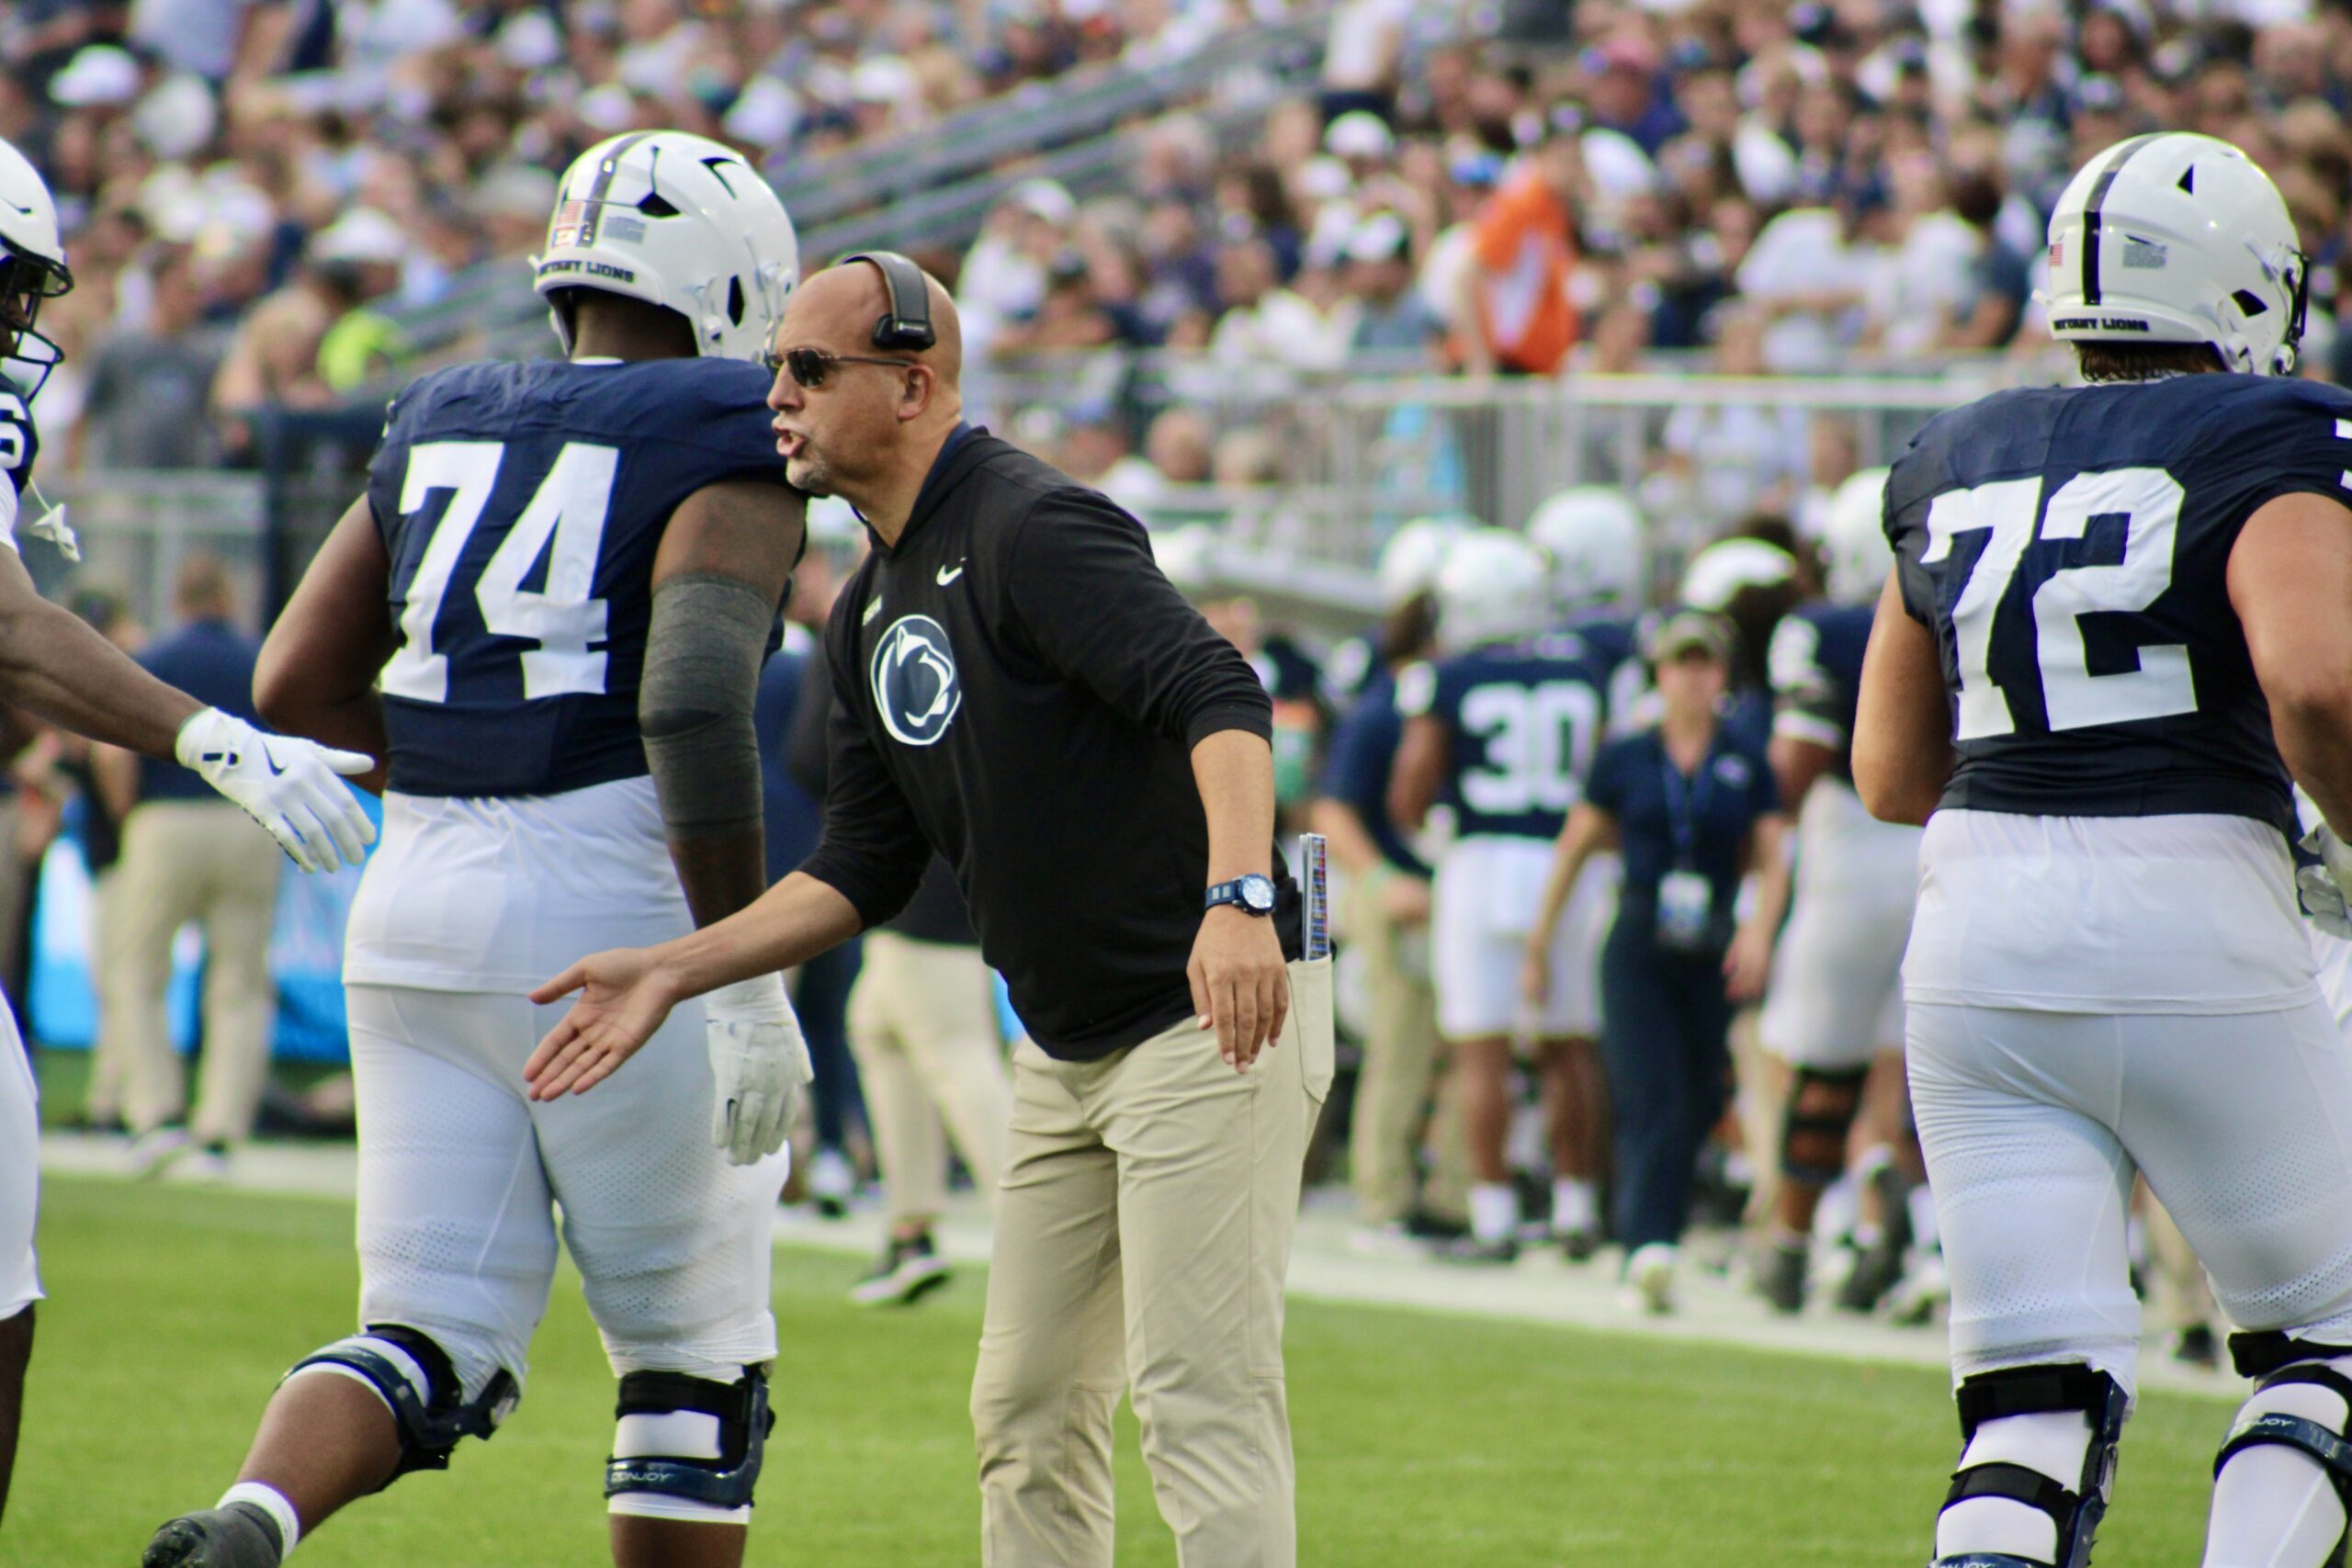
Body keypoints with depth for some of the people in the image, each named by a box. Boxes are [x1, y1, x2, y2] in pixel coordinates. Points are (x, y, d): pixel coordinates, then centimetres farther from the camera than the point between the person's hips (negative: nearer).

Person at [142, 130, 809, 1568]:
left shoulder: (440, 427, 14)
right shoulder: (720, 451, -5)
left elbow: (295, 686, 13)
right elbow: (696, 704, -20)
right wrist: (749, 983, -18)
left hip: (423, 908, 6)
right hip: (615, 921, -6)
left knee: (434, 1352, 6)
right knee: (696, 1369, 9)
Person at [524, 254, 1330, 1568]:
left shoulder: (1033, 529, -16)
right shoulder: (874, 609, 13)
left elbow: (1219, 696, -29)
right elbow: (864, 872, 15)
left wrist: (1238, 896, -44)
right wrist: (672, 971, 6)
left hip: (1216, 1014, -10)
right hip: (1068, 1049, 10)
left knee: (1198, 1390, -14)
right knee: (1030, 1403, 11)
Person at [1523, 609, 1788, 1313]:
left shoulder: (1746, 766, 6)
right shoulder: (1625, 760, 4)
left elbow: (1771, 860, 7)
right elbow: (1574, 849, 11)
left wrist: (1760, 930, -11)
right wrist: (1540, 940, 12)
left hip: (1712, 957, 2)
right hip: (1639, 949, -2)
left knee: (1695, 1108, 5)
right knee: (1649, 1097, -14)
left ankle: (1654, 1249, 19)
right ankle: (1648, 1248, -25)